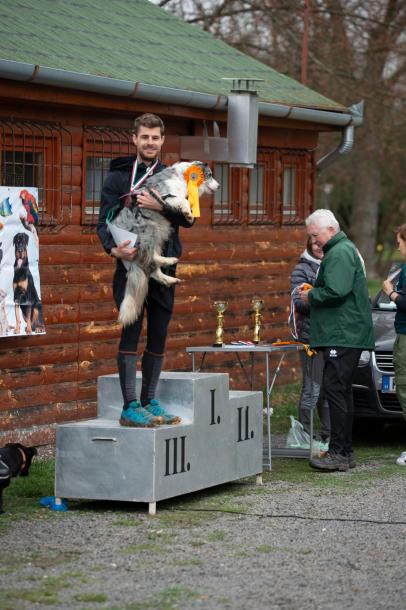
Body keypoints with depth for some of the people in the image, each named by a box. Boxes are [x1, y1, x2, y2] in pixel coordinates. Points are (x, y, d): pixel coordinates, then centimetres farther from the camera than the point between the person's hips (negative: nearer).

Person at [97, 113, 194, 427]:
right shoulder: (118, 177, 3)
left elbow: (188, 217, -2)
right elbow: (105, 220, -3)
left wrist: (160, 206, -20)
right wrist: (113, 247, -23)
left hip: (163, 266, 4)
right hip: (131, 264, -4)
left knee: (158, 337, 8)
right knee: (131, 333, -8)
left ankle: (149, 402, 17)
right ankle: (130, 406, -7)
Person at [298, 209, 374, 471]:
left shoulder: (339, 253, -12)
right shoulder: (346, 249, 22)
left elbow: (336, 292, -23)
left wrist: (311, 296, -8)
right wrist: (312, 290, 14)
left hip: (343, 334, -11)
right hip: (347, 334, 11)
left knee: (335, 388, -12)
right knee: (342, 390, 13)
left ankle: (338, 453, -14)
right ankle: (346, 452, 16)